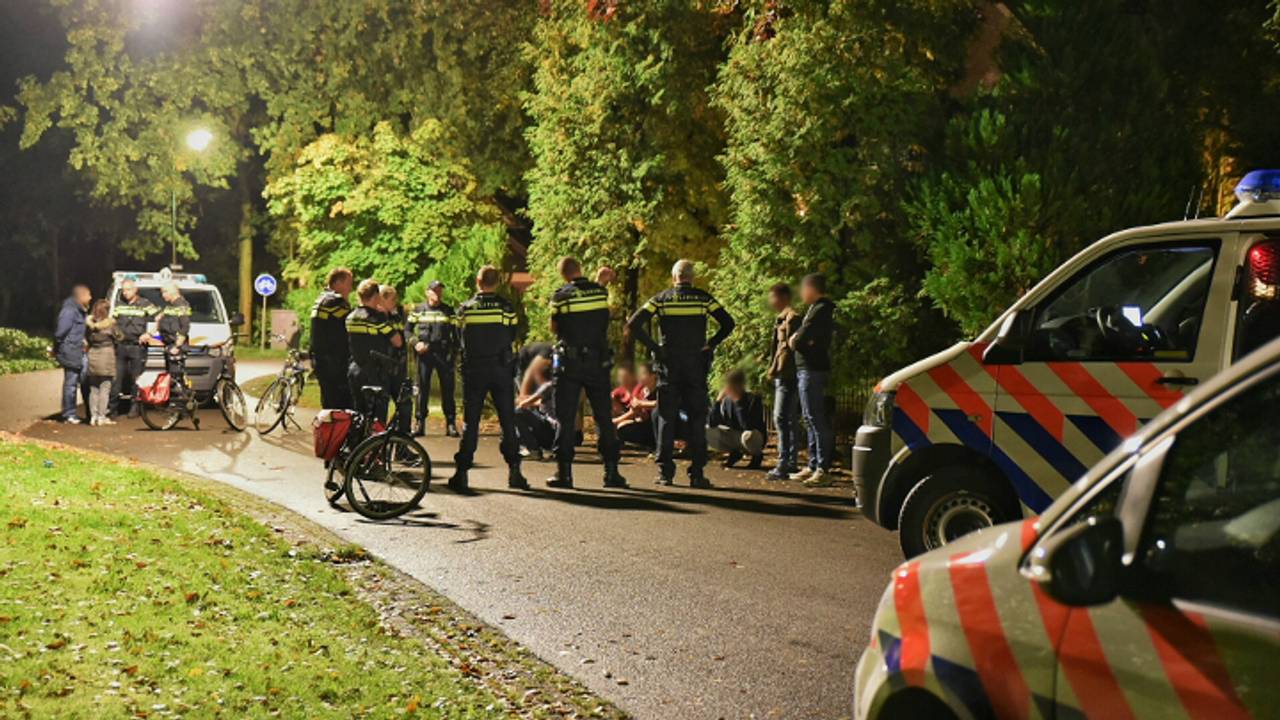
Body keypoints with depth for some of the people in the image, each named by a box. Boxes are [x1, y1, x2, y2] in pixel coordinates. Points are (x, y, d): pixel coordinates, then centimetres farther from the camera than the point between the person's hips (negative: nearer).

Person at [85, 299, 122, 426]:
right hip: (106, 355, -4)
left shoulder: (89, 323, 1)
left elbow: (86, 339, 5)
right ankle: (102, 417, -1)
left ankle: (93, 416, 12)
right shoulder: (110, 323, -10)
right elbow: (119, 337, -1)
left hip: (92, 357, 4)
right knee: (104, 389, 0)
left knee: (93, 389, 12)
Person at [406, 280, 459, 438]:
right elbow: (407, 330, 10)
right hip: (424, 353, 0)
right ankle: (420, 423, 4)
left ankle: (451, 424, 3)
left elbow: (456, 333, 8)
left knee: (447, 389, -1)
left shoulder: (449, 311, 8)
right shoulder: (418, 311, 9)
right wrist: (415, 342, -7)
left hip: (443, 354, 0)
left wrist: (454, 351, -3)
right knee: (422, 388, 0)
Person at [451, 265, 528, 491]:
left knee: (470, 422, 4)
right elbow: (512, 338, 4)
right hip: (501, 370, 0)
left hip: (473, 370, 1)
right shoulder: (506, 308, -3)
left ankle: (461, 472, 0)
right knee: (508, 421, 6)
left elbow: (461, 339, 5)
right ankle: (514, 470, 3)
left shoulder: (465, 309, -1)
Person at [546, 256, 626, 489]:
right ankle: (611, 471, 7)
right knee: (604, 417, 8)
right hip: (599, 362, 3)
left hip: (570, 363, -2)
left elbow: (554, 329, 0)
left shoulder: (561, 297, -7)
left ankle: (564, 472, 2)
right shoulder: (601, 292, 1)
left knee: (565, 419, 3)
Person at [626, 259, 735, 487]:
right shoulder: (703, 298, 2)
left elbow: (633, 325, -5)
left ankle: (665, 472, 3)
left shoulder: (661, 298, 3)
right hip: (696, 366, 0)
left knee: (666, 419, 6)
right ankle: (697, 473, 1)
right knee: (697, 419, 4)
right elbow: (727, 323, -6)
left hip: (669, 366, 0)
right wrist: (710, 345, 1)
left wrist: (653, 347, -1)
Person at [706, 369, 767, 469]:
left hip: (755, 440, -5)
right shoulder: (727, 401, -5)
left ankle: (757, 455, -5)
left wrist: (738, 402, -34)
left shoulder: (754, 400, -20)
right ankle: (735, 453, 6)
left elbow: (748, 426, -34)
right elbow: (711, 424, -11)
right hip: (734, 438, 5)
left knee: (748, 436, -42)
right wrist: (718, 401, -20)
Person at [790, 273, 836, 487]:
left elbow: (797, 341, -19)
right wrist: (798, 340, -5)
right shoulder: (819, 309, 18)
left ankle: (823, 470, -12)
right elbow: (797, 340, 15)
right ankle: (814, 466, 22)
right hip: (808, 369, 11)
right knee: (811, 419, 15)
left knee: (817, 420, -11)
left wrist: (795, 341, 1)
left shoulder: (820, 310, -15)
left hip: (812, 371, -11)